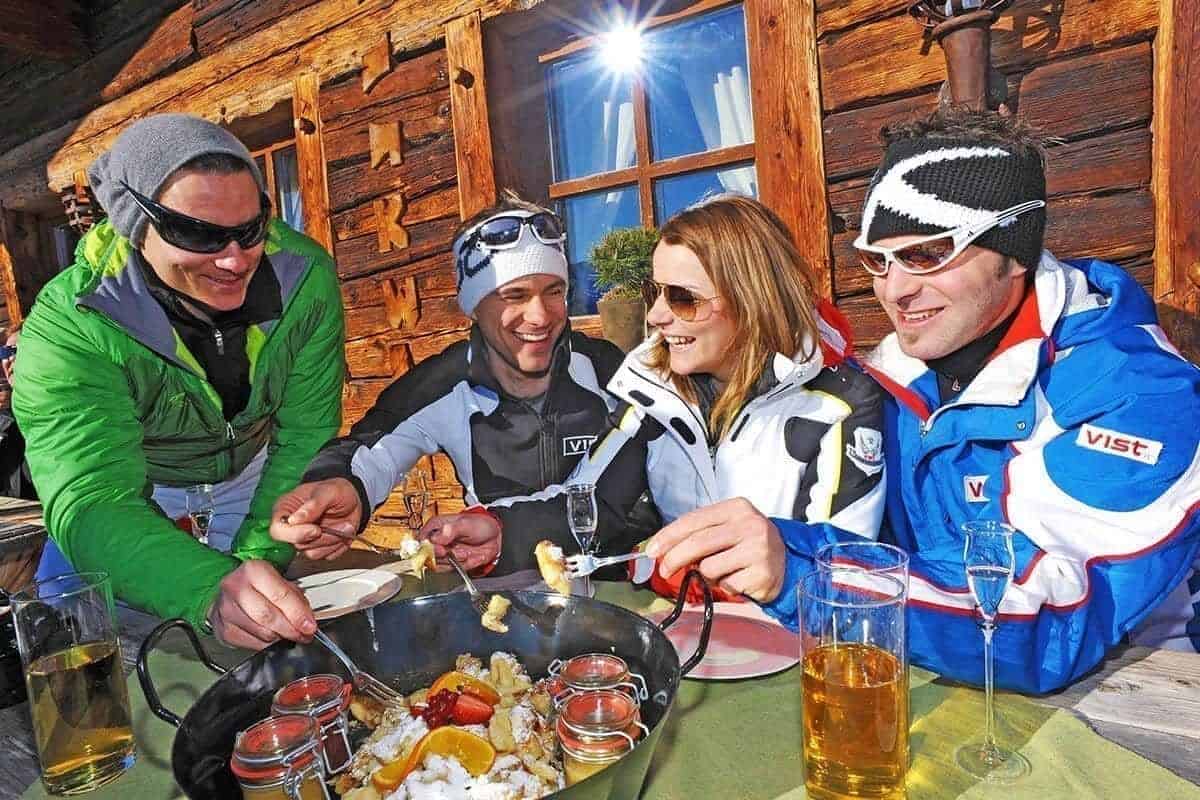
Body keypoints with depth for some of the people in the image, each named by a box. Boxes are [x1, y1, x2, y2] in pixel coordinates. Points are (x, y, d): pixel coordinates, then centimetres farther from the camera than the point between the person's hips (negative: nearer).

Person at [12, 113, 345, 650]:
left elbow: (305, 439, -22)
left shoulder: (305, 277, -27)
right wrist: (214, 589, -63)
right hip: (130, 486, -1)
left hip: (253, 470, 2)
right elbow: (92, 505, -43)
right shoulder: (68, 329, -34)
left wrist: (257, 564, -32)